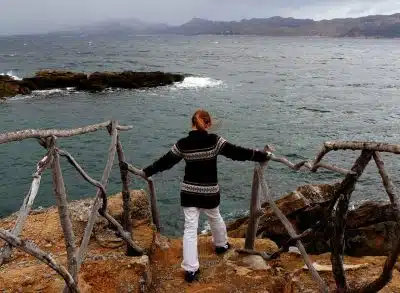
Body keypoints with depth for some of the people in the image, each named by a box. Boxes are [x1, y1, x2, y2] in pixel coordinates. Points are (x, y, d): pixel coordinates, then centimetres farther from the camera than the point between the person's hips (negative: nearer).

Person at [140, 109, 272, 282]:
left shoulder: (182, 144, -6)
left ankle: (190, 270, 2)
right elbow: (237, 152, -13)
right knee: (215, 218, 26)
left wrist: (147, 171, 17)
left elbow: (165, 162, 2)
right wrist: (263, 156, -5)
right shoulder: (214, 141, -13)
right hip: (210, 192, -1)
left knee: (190, 228, 4)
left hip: (188, 192, 1)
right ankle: (221, 245, 52)